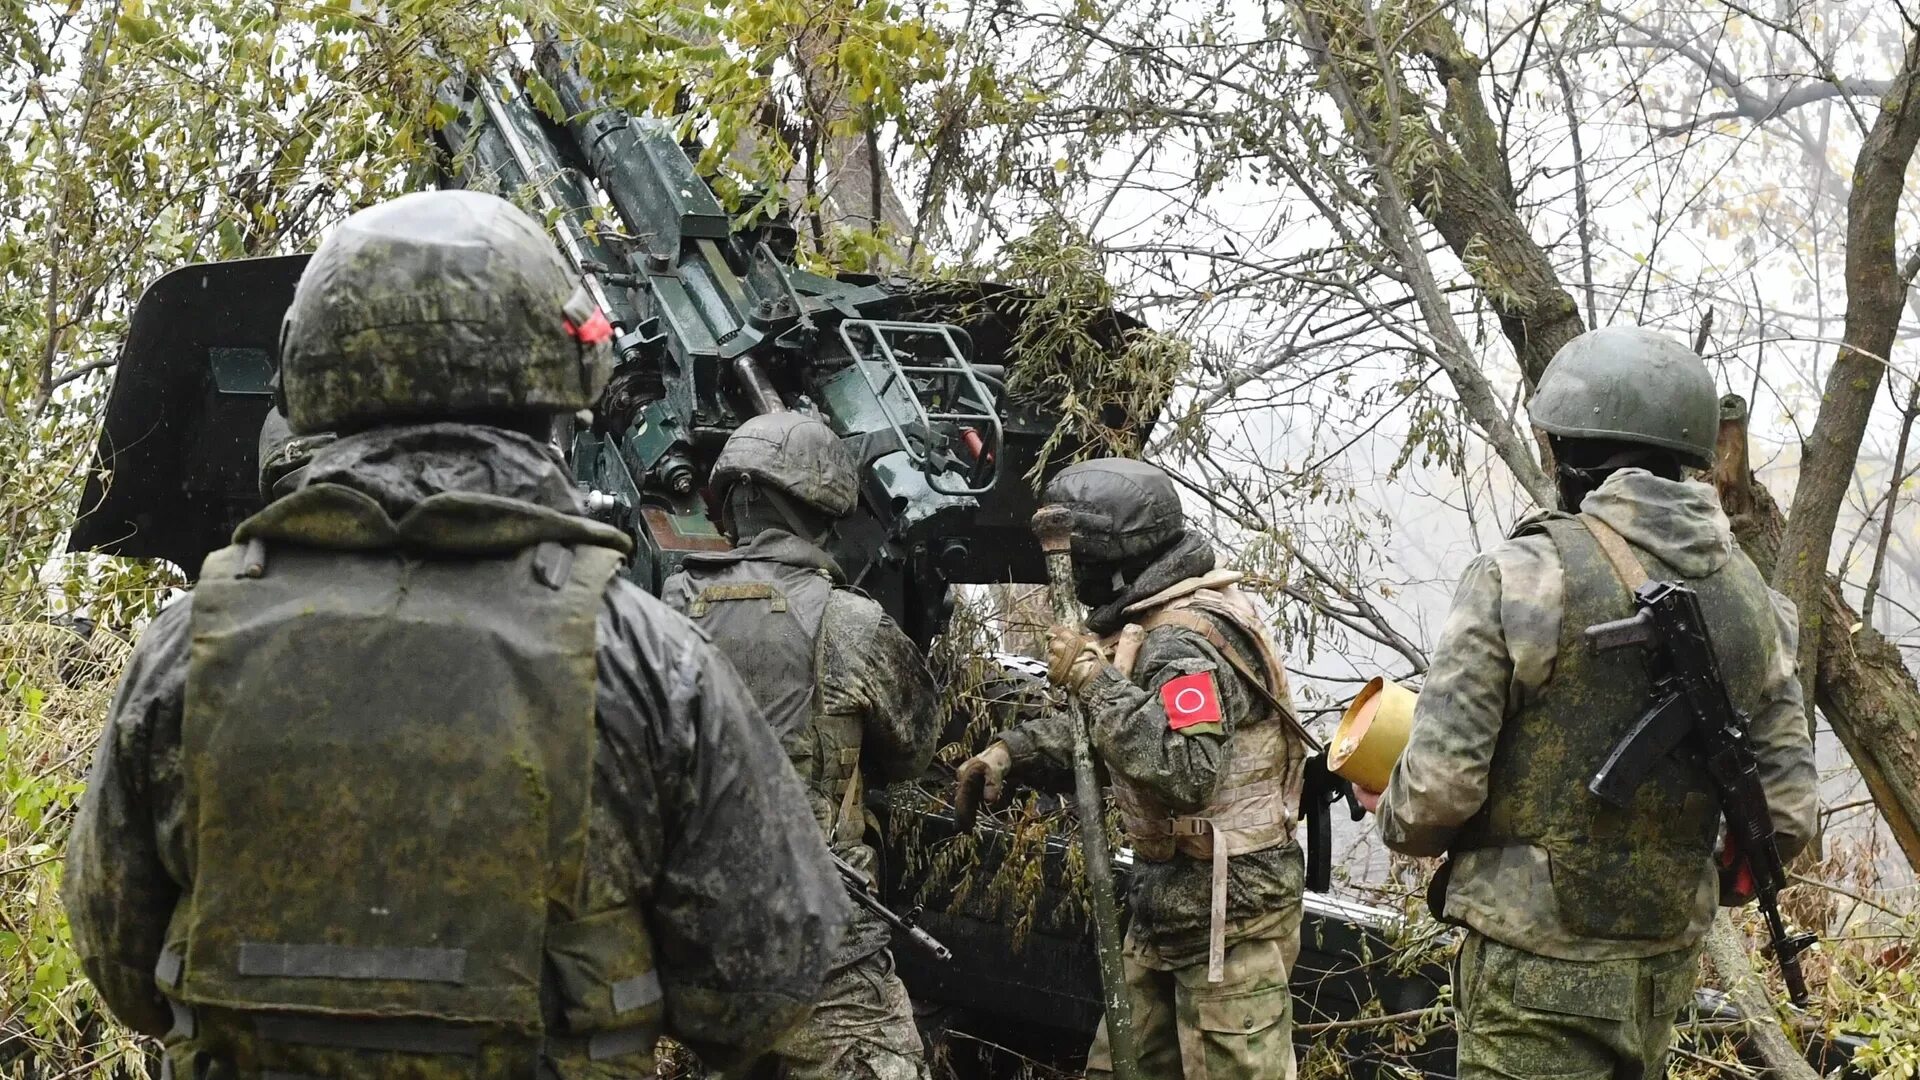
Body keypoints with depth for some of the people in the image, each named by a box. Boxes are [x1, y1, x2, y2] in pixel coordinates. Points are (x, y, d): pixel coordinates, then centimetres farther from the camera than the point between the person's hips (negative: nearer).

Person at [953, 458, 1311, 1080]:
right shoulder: (1151, 620, 10)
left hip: (1229, 910, -11)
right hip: (1170, 903, 11)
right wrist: (1012, 749, 9)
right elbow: (1094, 724, 24)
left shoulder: (1185, 641, -22)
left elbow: (1185, 773, -35)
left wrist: (1093, 677, -28)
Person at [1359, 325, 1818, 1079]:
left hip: (1536, 969, -6)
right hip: (1665, 969, 6)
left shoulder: (1520, 578, -14)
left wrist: (1394, 816, 5)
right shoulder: (1754, 600, 3)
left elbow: (1438, 789, -17)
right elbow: (1785, 817, 4)